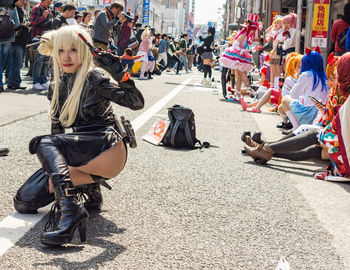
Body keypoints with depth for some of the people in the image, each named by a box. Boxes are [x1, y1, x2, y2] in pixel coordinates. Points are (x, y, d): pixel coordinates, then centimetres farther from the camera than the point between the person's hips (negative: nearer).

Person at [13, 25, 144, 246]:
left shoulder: (94, 79, -5)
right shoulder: (58, 87, 15)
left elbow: (137, 103, -15)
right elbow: (57, 129, 21)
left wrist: (120, 74, -28)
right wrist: (54, 163, 14)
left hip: (107, 150, -7)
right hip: (83, 157, 7)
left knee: (44, 143, -29)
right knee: (24, 202, -5)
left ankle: (71, 210, -40)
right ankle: (89, 186, 4)